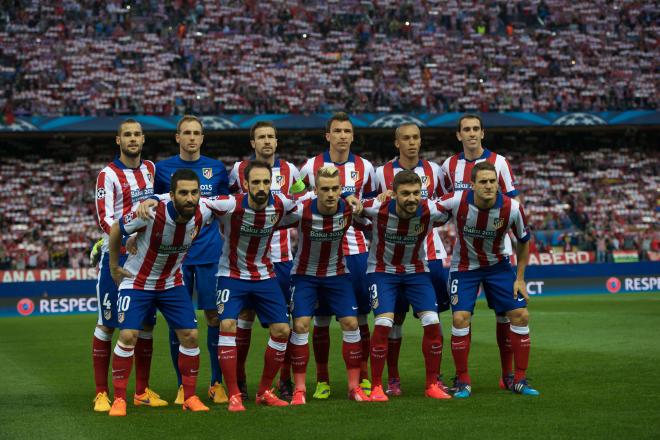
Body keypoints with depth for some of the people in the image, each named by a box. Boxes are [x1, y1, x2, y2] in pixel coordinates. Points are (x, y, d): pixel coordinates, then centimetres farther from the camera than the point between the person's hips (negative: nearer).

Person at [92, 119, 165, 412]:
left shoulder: (150, 169, 11)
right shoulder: (108, 175, -7)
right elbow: (105, 218, -15)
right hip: (116, 256, -5)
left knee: (145, 323, 7)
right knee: (107, 324, -3)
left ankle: (142, 391, 15)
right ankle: (101, 393, 0)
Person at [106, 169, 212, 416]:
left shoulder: (202, 215, -17)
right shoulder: (152, 213, -29)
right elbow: (116, 229, -12)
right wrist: (114, 267, -4)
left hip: (172, 283, 4)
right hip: (137, 281, -4)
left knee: (190, 335, -2)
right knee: (128, 335, -15)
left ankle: (190, 397, 11)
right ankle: (119, 399, -4)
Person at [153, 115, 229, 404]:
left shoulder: (217, 169, 8)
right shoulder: (162, 169, 4)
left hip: (210, 253, 1)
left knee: (214, 316, -2)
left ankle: (217, 384, 7)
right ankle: (182, 385, 9)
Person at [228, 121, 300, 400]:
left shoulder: (290, 170, 6)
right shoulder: (238, 170, 2)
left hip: (281, 255, 1)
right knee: (245, 315, 0)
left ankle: (285, 380, 9)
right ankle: (239, 380, 8)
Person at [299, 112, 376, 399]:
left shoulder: (364, 168, 6)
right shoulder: (311, 166, 2)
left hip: (357, 249, 1)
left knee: (360, 315, 2)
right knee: (321, 317, 0)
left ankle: (363, 376, 12)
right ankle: (322, 380, 8)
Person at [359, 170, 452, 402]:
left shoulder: (432, 211, -20)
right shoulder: (378, 209, -24)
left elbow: (448, 217, 4)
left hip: (416, 270, 2)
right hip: (383, 269, -2)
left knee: (432, 323, -10)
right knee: (383, 323, -19)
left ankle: (432, 385, 6)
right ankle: (376, 387, -5)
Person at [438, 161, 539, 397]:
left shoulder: (512, 208, -21)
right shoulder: (457, 201, -26)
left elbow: (523, 241, -3)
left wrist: (520, 278, -2)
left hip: (497, 265, 2)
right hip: (464, 266, -2)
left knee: (521, 315, -6)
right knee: (460, 319, -15)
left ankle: (518, 380, 8)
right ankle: (462, 381, 1)